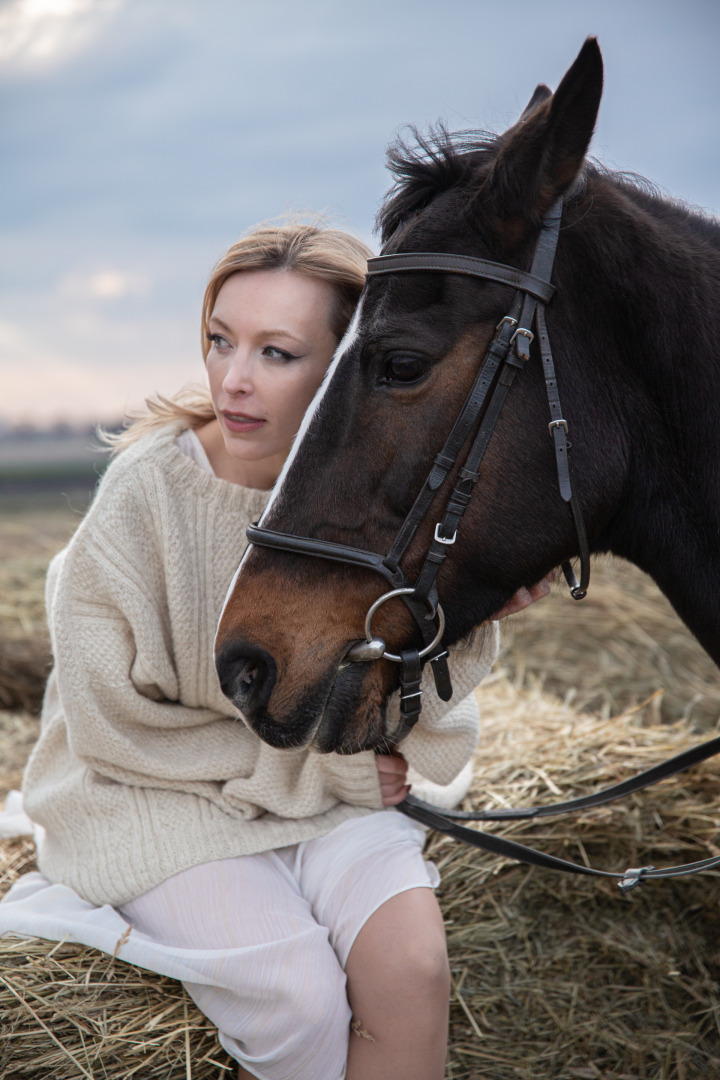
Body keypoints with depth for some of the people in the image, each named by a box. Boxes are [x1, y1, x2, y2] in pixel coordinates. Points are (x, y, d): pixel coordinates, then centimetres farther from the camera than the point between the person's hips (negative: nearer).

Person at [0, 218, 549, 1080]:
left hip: (333, 790, 3)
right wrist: (325, 771, -13)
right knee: (299, 991, -23)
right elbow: (118, 725, -12)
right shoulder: (149, 488, -19)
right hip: (157, 792, -2)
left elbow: (417, 727, -5)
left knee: (413, 968, -21)